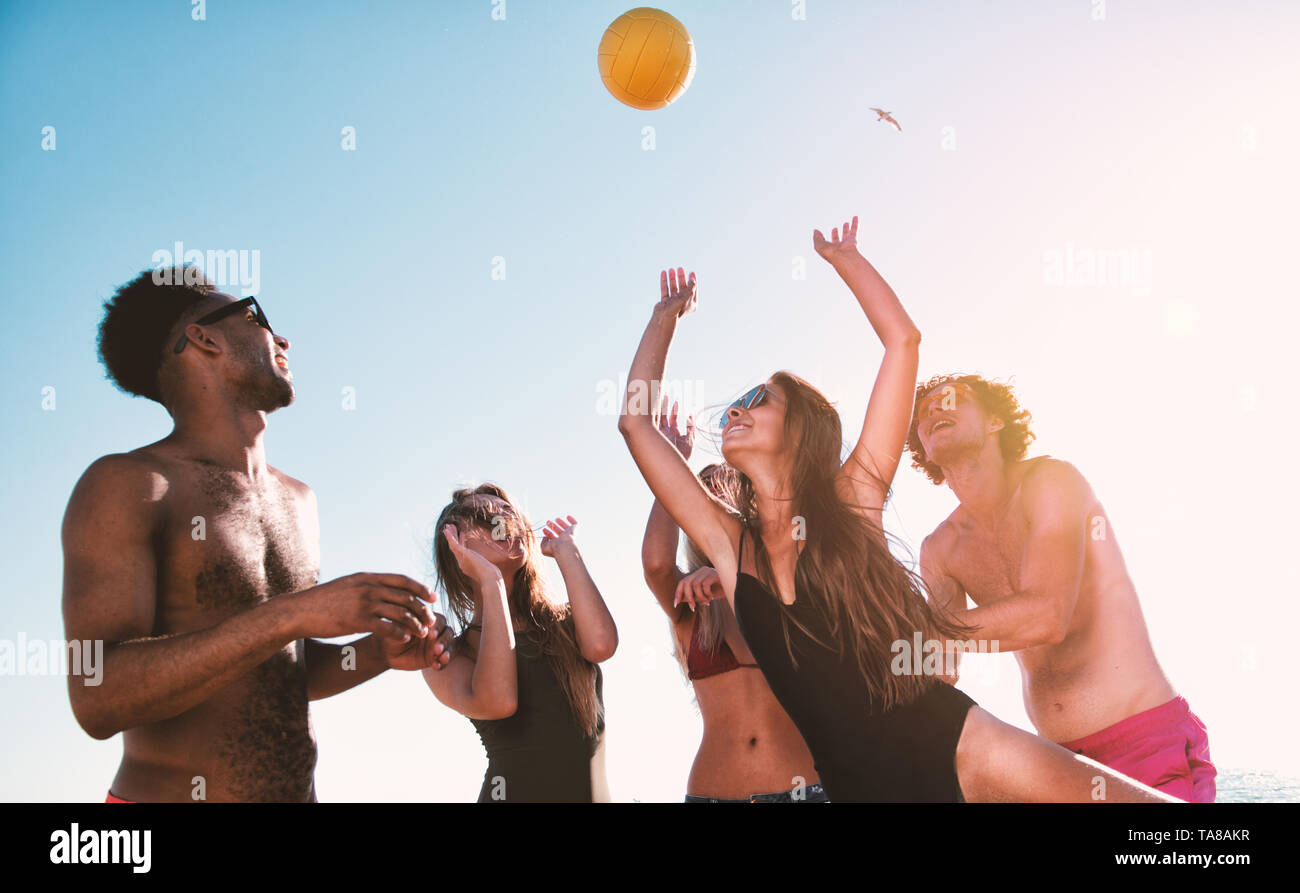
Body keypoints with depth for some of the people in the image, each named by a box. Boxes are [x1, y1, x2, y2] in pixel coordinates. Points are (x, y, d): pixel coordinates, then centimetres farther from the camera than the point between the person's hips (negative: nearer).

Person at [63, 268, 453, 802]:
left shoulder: (296, 500, 11)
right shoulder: (128, 485, -10)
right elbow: (98, 699, -20)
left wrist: (379, 652, -2)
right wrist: (292, 614, -26)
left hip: (299, 790, 7)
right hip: (170, 793, -7)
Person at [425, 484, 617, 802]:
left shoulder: (562, 622, 12)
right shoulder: (445, 654, 4)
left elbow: (601, 644, -10)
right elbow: (496, 702, -16)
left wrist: (566, 552, 2)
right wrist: (490, 582, -9)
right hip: (515, 791, -2)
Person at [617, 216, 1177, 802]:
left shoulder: (850, 501, 3)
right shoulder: (730, 545, 8)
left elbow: (902, 340, 2)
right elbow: (636, 420, 10)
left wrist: (841, 256, 12)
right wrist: (665, 318, 22)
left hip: (962, 751, -2)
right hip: (855, 786, 3)